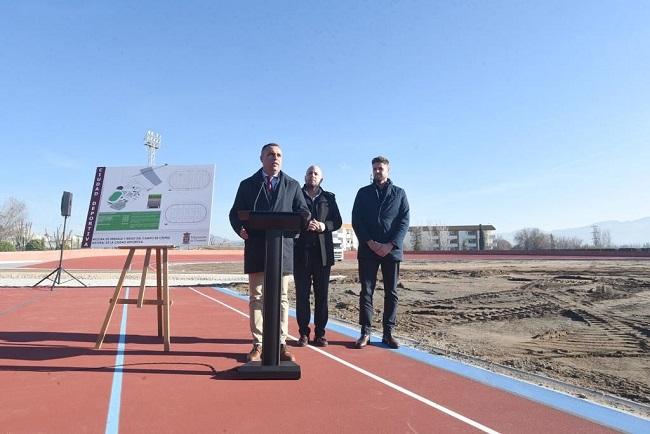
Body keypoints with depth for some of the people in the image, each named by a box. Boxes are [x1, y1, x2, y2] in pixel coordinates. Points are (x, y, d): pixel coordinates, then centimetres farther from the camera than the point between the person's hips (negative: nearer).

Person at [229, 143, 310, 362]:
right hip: (256, 248, 0)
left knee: (281, 298, 5)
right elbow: (235, 213, 9)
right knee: (256, 298, 5)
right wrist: (240, 228, -13)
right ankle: (258, 345, 15)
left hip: (282, 247, 0)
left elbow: (303, 211, 8)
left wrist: (307, 221, -16)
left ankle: (281, 344, 15)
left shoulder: (292, 185, 12)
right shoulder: (247, 185, 10)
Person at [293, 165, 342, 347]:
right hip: (301, 250, -1)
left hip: (323, 251, 1)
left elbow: (337, 221, 8)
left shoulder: (329, 197, 14)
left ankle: (320, 333, 12)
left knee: (321, 294, 4)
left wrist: (324, 226, -12)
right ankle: (303, 333, 11)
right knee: (302, 293, 2)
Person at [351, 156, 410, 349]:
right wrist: (370, 243, -10)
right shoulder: (363, 192, 10)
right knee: (366, 291, -1)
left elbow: (404, 221, 2)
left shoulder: (399, 193, 10)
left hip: (391, 250, 1)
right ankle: (365, 332, 5)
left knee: (391, 293, 4)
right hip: (368, 250, 0)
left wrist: (391, 245, -11)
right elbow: (356, 220, 2)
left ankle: (388, 333, 13)